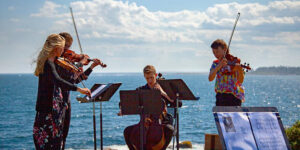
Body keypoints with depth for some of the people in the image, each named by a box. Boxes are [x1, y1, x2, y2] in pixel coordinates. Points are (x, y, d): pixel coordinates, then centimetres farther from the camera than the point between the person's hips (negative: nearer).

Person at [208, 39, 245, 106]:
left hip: (234, 96, -4)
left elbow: (240, 81, -15)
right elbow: (210, 78, -10)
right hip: (220, 96, 4)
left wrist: (240, 70, -35)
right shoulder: (215, 63, 7)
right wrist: (219, 66, -24)